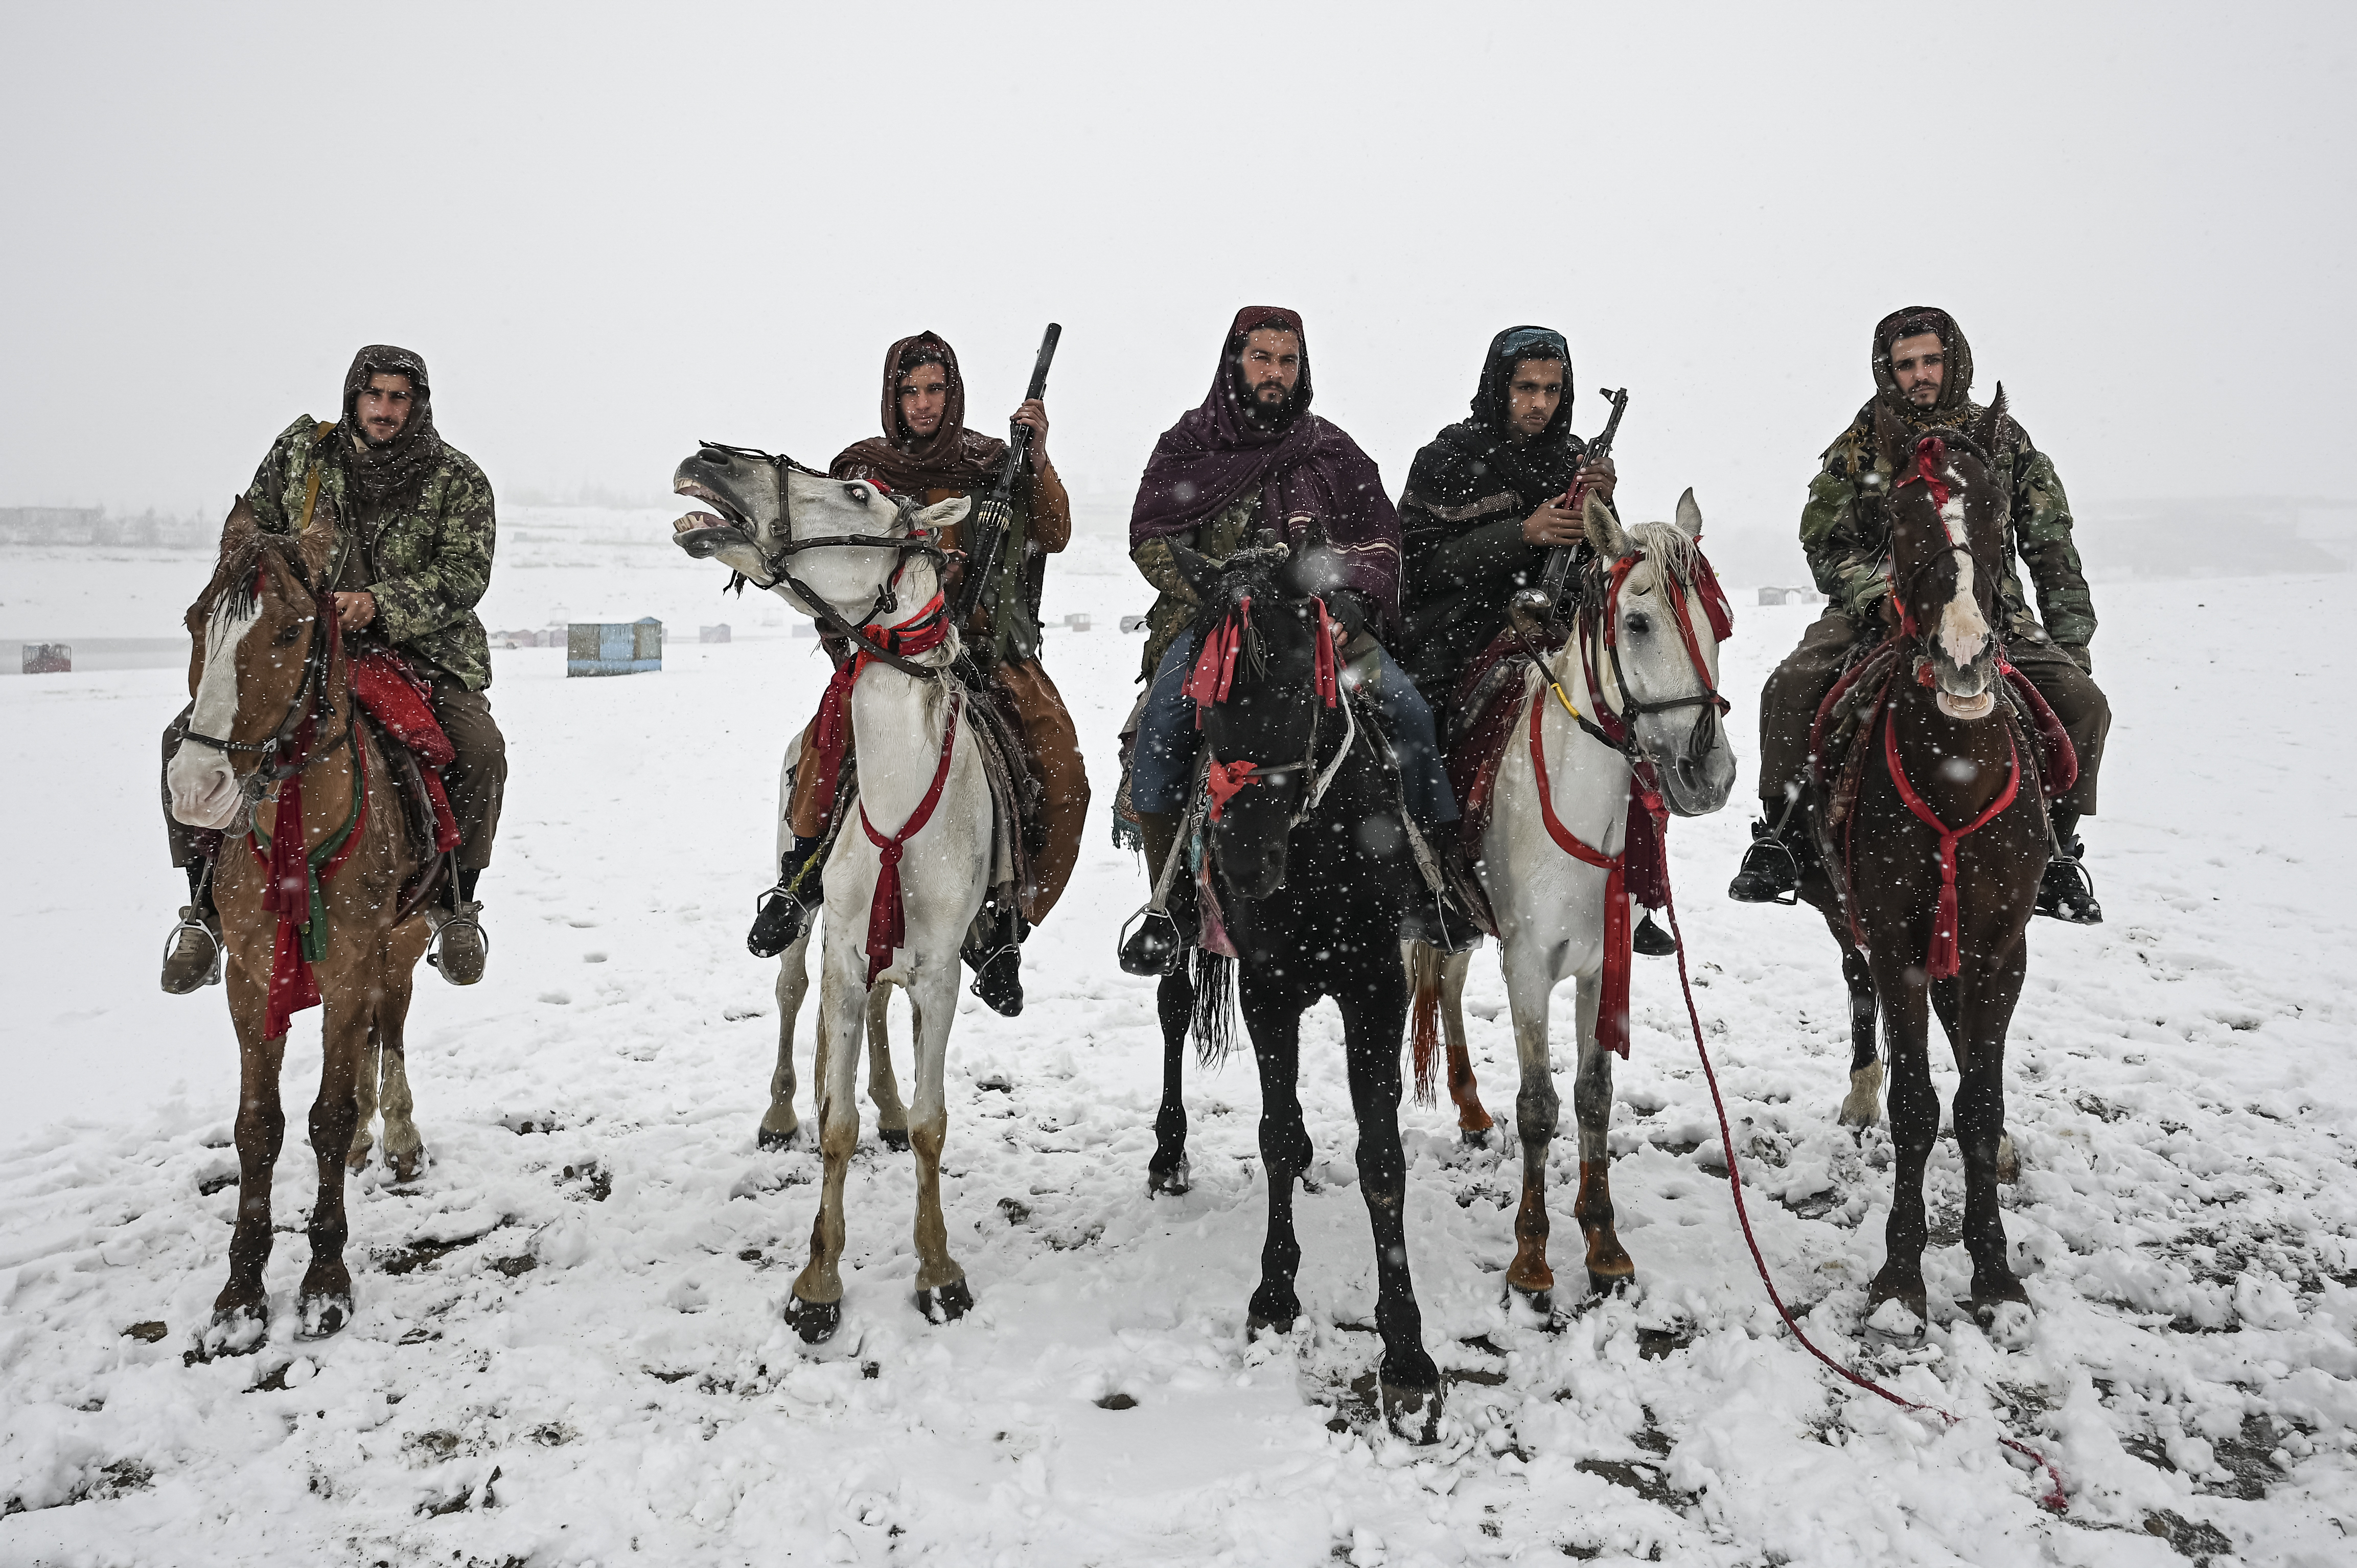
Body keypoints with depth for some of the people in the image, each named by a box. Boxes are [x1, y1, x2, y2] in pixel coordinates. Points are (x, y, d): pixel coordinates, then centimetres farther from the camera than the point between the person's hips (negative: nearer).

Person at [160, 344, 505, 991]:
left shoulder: (457, 481, -1)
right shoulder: (300, 452, 6)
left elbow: (464, 577, -12)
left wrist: (380, 603, -29)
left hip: (420, 651, -2)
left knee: (482, 751, -29)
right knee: (188, 740, -16)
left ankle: (454, 901, -7)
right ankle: (209, 904, -2)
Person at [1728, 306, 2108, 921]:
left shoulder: (2003, 439, 10)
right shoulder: (1859, 447, 5)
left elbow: (2052, 547, 11)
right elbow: (1826, 544, 2)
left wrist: (2071, 639, 4)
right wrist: (1877, 593, -17)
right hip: (1875, 610, -1)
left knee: (2083, 703, -19)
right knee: (1790, 689, -27)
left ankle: (2053, 848, -1)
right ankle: (1783, 833, -10)